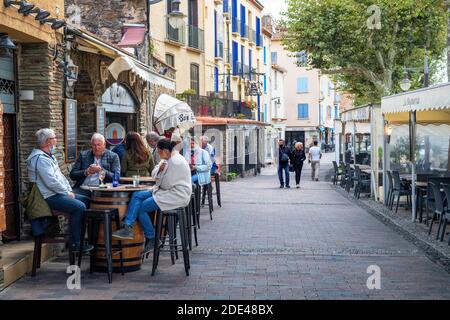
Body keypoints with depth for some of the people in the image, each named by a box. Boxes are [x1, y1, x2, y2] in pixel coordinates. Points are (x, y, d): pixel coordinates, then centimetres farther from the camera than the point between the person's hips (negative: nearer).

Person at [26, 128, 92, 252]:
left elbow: (60, 176, 21)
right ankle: (75, 243, -15)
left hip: (58, 193, 11)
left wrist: (69, 190, 8)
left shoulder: (49, 156, 18)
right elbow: (52, 182, -24)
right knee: (79, 207, -24)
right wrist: (67, 193, -13)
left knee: (86, 200, 9)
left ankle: (80, 238, 12)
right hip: (49, 197, -11)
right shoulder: (40, 158, -18)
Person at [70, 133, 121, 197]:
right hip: (83, 188, 2)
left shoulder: (113, 156, 8)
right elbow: (72, 175, 10)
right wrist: (86, 172, -8)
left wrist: (101, 170, -14)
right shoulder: (83, 155, 14)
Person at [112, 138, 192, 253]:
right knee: (137, 195, -4)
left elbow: (166, 184, -19)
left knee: (142, 207, -15)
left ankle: (151, 239, -1)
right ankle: (128, 227, -16)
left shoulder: (175, 162, -20)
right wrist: (159, 169, -7)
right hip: (167, 191, 11)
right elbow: (154, 174, 14)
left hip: (177, 195, -10)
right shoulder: (166, 159, 13)